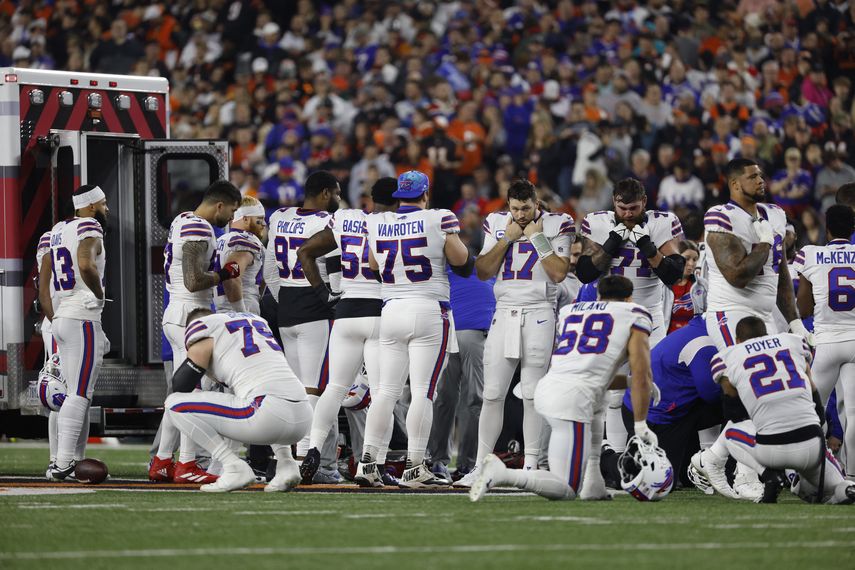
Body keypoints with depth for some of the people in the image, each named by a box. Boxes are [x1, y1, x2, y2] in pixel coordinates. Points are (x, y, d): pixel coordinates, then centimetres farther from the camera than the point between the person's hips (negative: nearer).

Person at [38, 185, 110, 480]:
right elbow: (86, 265, -29)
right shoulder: (89, 228, -9)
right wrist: (100, 294, -12)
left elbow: (43, 285, 19)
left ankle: (72, 463, 10)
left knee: (77, 395, 12)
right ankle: (62, 464, -14)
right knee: (79, 396, -9)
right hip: (84, 319, -9)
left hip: (60, 319, 9)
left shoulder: (58, 231, 17)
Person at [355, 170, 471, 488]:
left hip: (391, 310, 4)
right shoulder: (438, 220, -6)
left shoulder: (376, 224, 6)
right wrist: (453, 237, 17)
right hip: (429, 312, -4)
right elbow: (460, 260, 0)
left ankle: (367, 461, 2)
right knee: (423, 392, -4)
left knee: (387, 389, 9)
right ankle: (414, 468, -6)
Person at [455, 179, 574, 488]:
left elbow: (558, 273, -10)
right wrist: (506, 239, -4)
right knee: (492, 394, 1)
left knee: (532, 394, -4)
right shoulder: (497, 224, 8)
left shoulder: (557, 225, -2)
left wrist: (537, 237, -11)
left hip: (538, 314, -3)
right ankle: (481, 466, 4)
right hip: (504, 313, 3)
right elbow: (483, 272, 5)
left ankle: (530, 465, 1)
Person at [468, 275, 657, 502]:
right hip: (572, 399, -7)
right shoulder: (634, 315, 9)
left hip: (545, 389, 7)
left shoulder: (570, 310, 24)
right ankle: (502, 474, -24)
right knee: (566, 489, -5)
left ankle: (593, 487, 17)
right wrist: (641, 426, 11)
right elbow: (642, 376, 4)